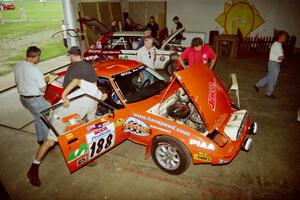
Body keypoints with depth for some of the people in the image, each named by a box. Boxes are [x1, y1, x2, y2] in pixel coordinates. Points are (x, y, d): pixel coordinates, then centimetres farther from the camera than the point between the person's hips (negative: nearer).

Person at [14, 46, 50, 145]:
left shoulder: (17, 66, -1)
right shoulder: (35, 70, -24)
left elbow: (17, 81, 12)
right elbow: (43, 89, -19)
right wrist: (45, 81, -1)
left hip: (23, 98, 8)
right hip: (35, 100, -8)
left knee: (38, 118, 25)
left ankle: (41, 139, 39)